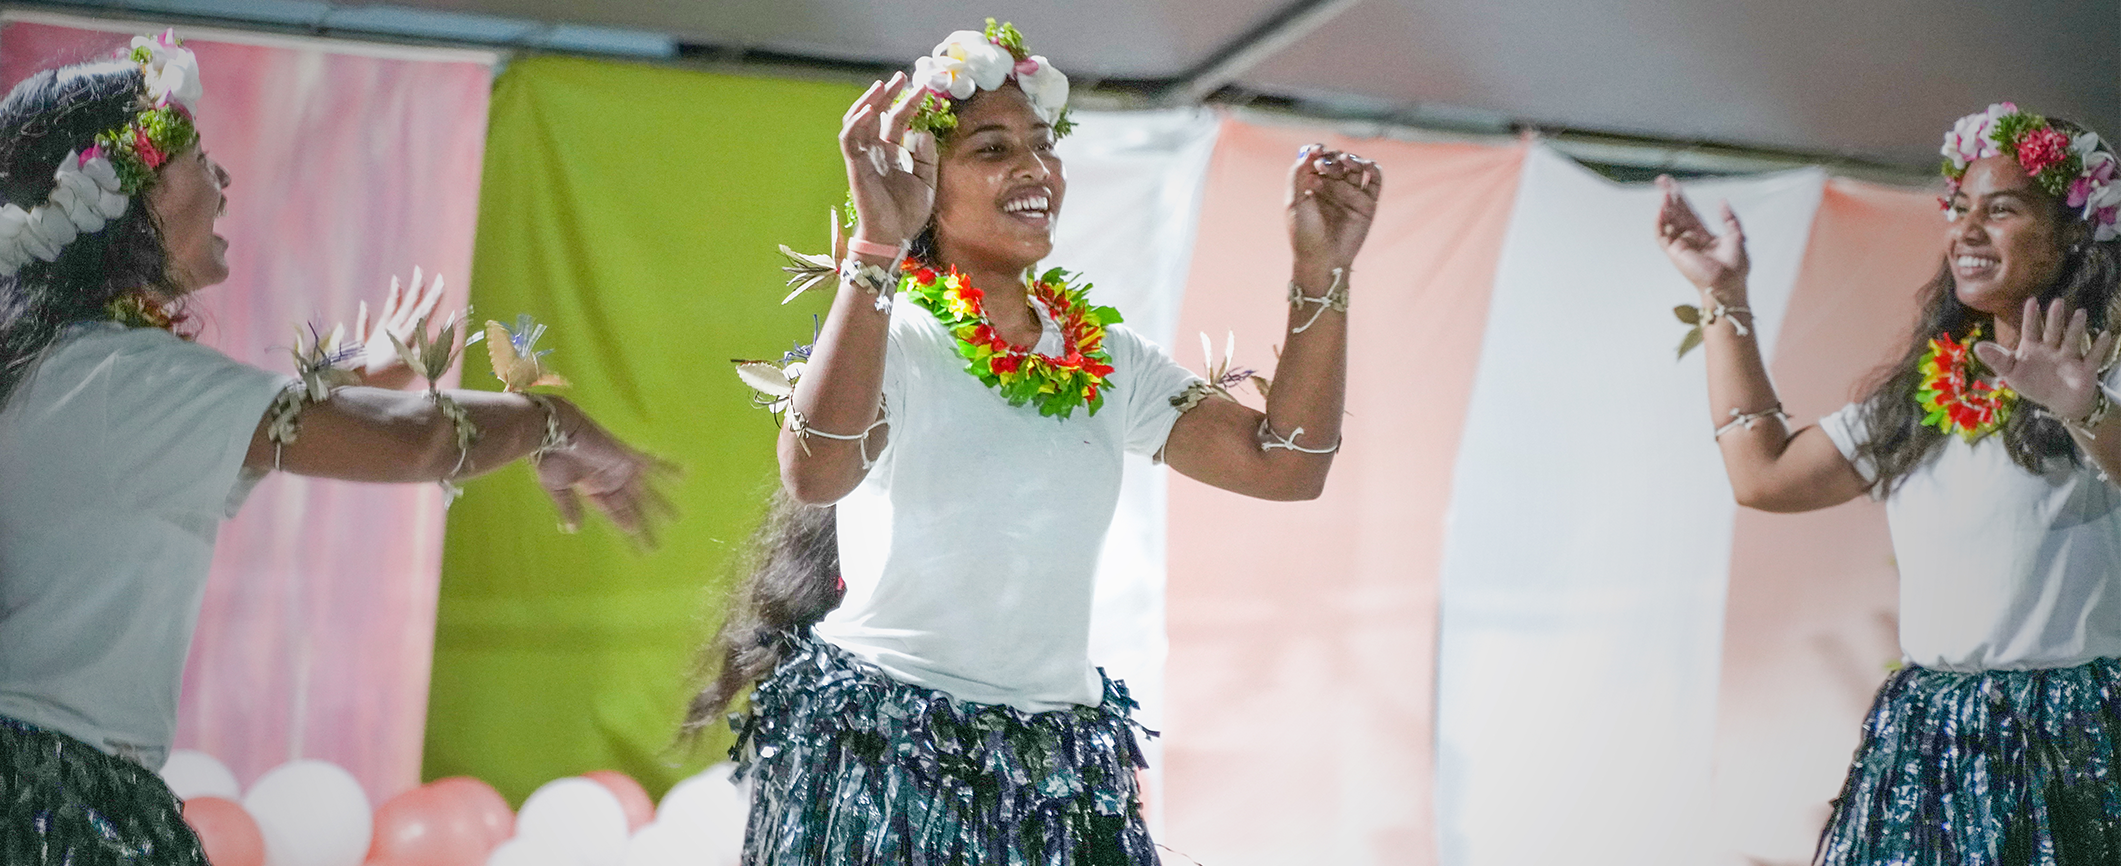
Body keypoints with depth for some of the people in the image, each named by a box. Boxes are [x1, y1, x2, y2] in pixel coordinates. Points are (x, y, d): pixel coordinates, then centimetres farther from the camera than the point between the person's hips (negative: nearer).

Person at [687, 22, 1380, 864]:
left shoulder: (1103, 359, 9)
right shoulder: (889, 334, -9)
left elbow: (1284, 465, 4)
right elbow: (816, 473, -30)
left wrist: (1321, 274, -6)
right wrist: (877, 251, -38)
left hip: (1060, 774, 5)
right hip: (880, 759, -5)